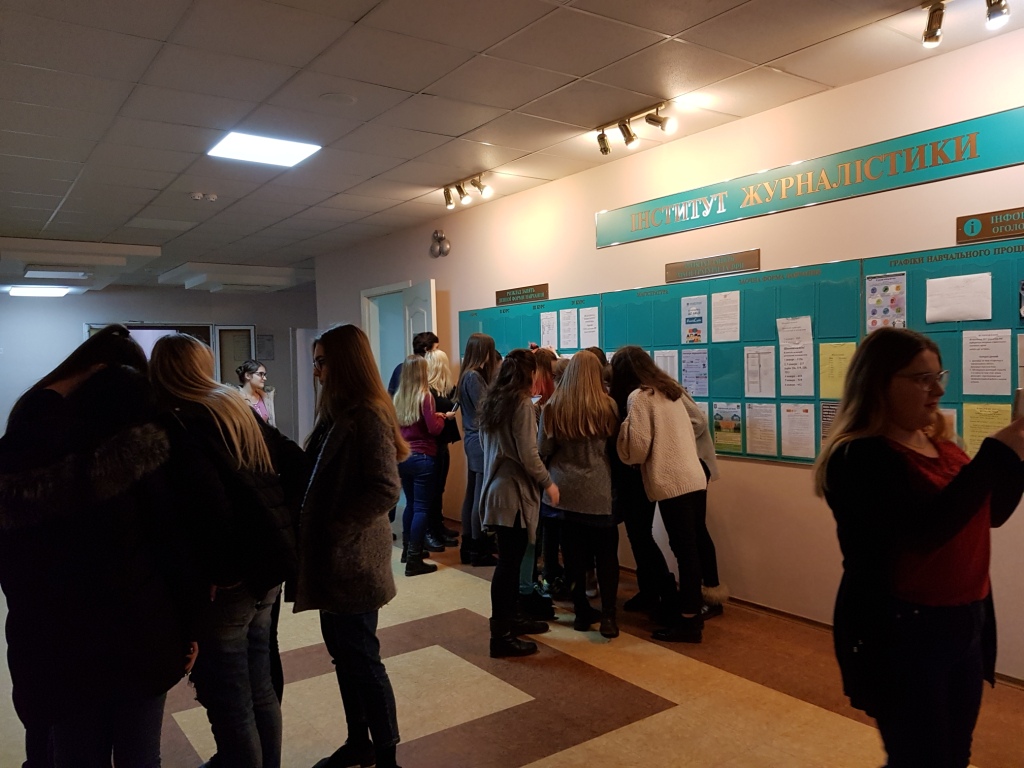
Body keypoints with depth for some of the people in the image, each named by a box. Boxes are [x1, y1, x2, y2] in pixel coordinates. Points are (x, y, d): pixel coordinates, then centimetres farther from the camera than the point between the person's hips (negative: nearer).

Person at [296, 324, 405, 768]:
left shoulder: (369, 415, -18)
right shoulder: (337, 411, 10)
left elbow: (385, 490, -25)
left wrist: (335, 528, -19)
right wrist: (316, 525, 2)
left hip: (352, 557, -9)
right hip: (331, 554, 9)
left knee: (361, 656, 3)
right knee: (342, 651, 18)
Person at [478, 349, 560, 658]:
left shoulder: (491, 401, 11)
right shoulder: (522, 403, -14)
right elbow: (528, 455, -17)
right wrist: (549, 483, -5)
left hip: (497, 487, 9)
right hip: (514, 491, -9)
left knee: (510, 560, 18)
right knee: (508, 563, -2)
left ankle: (509, 620, 30)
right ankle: (500, 636, 5)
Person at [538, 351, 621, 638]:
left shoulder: (553, 407, -5)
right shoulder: (608, 406, -8)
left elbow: (543, 450, 1)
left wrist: (549, 476, 19)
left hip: (565, 490, 2)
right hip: (599, 491, -1)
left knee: (575, 554, 11)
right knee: (606, 554, 8)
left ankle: (582, 612, 19)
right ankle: (608, 615, 2)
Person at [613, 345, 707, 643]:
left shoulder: (639, 397, -8)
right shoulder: (670, 389, 16)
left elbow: (637, 450, -10)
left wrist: (624, 427, 4)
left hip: (672, 483, -8)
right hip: (692, 478, 8)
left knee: (684, 549, -2)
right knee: (687, 547, 15)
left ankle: (688, 621, 6)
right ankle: (690, 609, 26)